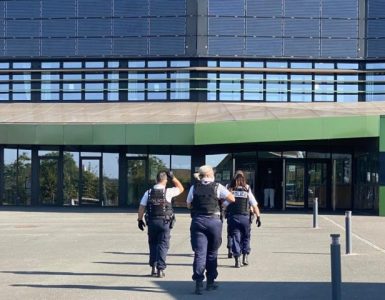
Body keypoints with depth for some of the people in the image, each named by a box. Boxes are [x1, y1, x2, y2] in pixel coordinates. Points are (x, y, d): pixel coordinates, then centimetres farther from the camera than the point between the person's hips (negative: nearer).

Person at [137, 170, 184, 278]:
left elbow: (141, 207, 1)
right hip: (164, 222, -2)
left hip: (151, 221, 2)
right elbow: (181, 188, 10)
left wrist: (140, 220, 10)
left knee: (153, 244, 16)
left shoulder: (148, 192, 1)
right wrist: (173, 177, 9)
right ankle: (160, 269, -2)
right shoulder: (168, 192, -6)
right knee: (163, 245, 3)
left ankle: (153, 267, 12)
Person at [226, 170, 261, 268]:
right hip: (245, 217, 0)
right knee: (246, 237, 16)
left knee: (235, 238, 5)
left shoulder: (229, 190, 0)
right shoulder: (247, 190, 0)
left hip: (232, 217, 0)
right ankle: (245, 256, 9)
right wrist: (258, 216, 1)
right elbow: (254, 205, -2)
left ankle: (237, 260, 1)